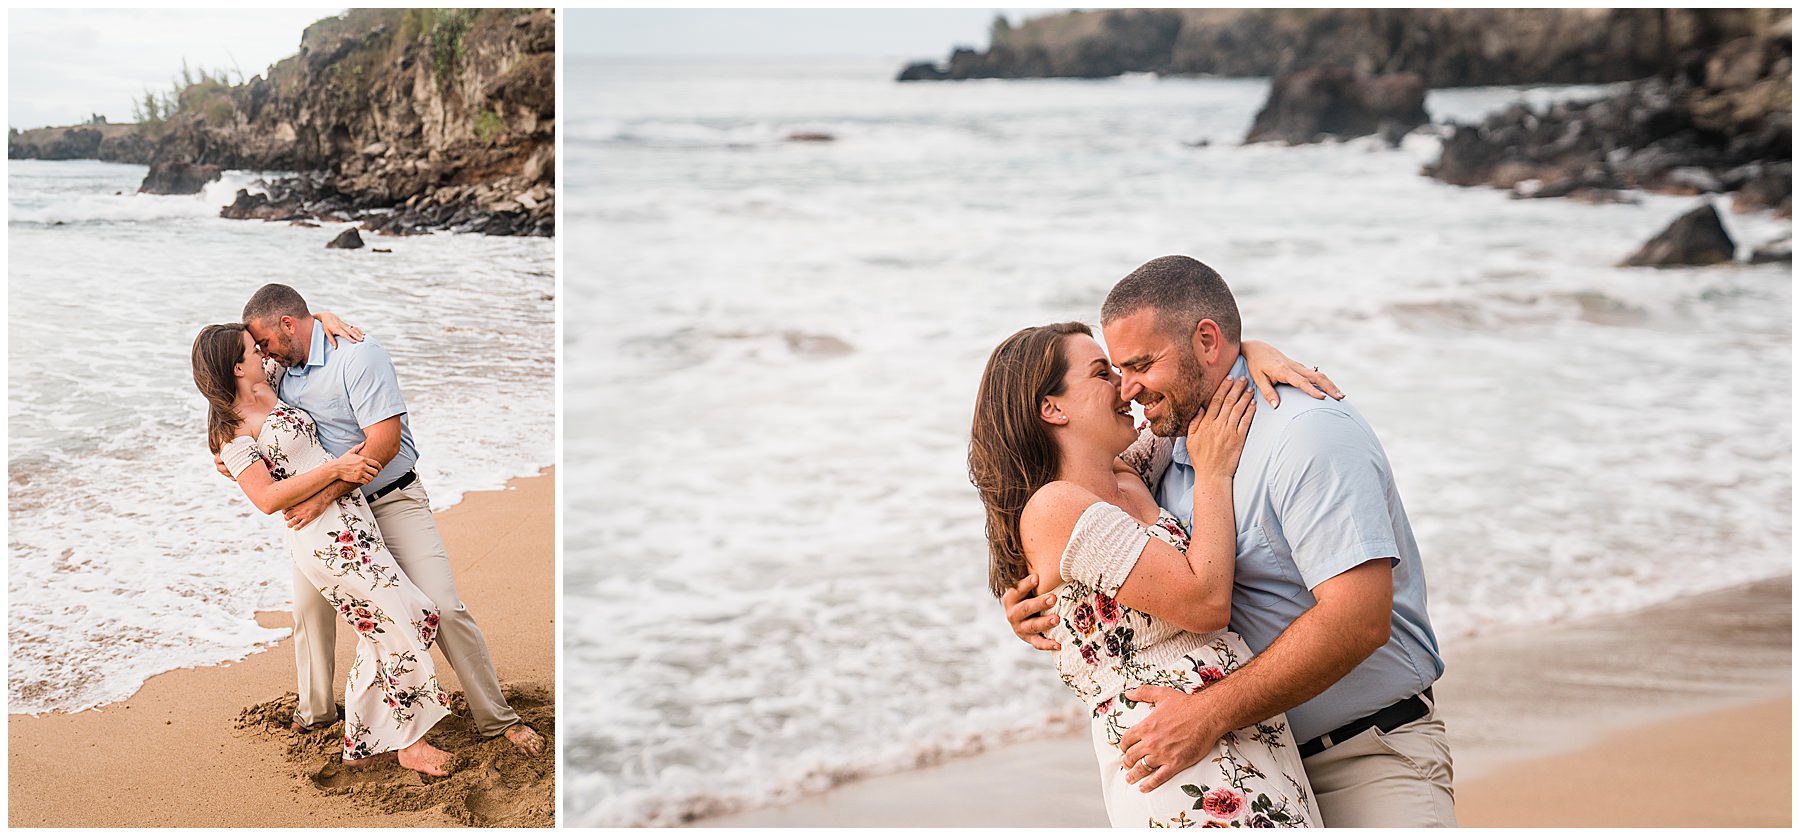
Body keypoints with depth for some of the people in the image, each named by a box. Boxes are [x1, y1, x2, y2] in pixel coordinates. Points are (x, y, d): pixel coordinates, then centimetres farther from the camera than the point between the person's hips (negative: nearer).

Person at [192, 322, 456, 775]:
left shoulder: (269, 391, 15)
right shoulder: (235, 429, -8)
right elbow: (267, 499, -17)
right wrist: (335, 469, -20)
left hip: (351, 526, 9)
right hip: (326, 536, -9)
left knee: (380, 636, 12)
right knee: (404, 626, -9)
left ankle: (361, 743, 22)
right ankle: (410, 743, 3)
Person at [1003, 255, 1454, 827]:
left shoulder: (1309, 432, -16)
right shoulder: (1167, 446, 9)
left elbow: (1360, 618, -26)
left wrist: (1209, 714, -28)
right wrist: (1034, 604, -3)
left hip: (1368, 763, -6)